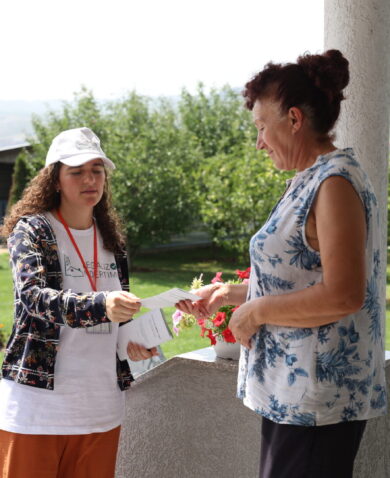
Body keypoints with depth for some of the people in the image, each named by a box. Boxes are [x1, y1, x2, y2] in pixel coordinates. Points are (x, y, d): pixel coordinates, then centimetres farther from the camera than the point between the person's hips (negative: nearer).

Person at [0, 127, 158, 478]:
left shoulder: (111, 238, 10)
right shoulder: (31, 230, -6)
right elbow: (34, 296, -22)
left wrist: (130, 339, -2)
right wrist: (100, 305, -38)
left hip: (102, 407, 5)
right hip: (38, 402, -5)